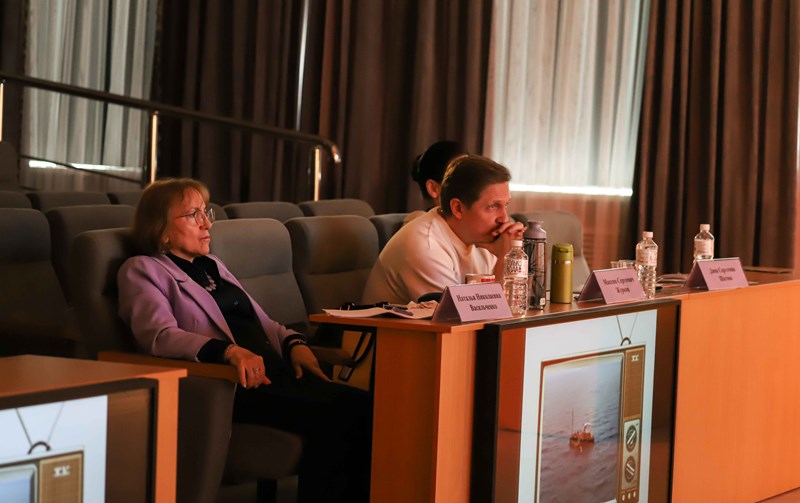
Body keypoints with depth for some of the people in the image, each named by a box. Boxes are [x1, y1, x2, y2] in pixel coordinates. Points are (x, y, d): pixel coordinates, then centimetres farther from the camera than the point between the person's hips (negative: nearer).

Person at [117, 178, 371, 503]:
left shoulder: (213, 267, 29)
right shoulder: (142, 270, 6)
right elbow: (158, 335, -12)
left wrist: (294, 343, 7)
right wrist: (229, 351, -27)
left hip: (271, 372, 7)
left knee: (362, 406, -22)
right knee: (330, 415, -31)